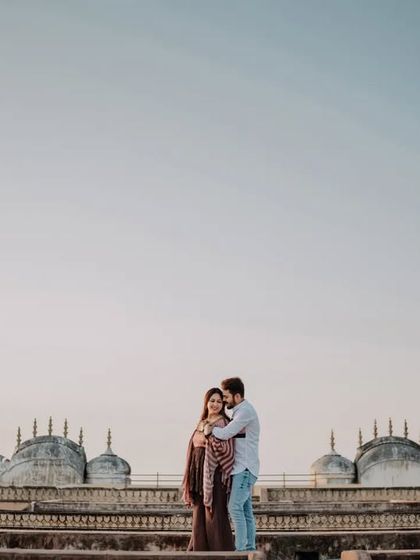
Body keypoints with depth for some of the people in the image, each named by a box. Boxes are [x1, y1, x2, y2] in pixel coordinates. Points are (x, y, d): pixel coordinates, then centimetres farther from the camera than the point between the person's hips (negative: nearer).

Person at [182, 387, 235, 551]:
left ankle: (221, 550, -2)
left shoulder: (223, 423, -5)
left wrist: (213, 437, -29)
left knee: (215, 512, -7)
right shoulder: (202, 423, 17)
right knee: (200, 512, 9)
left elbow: (225, 448, -15)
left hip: (215, 471, -7)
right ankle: (202, 548, 15)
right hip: (200, 470, 7)